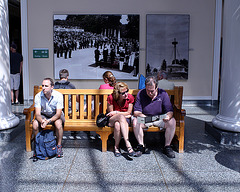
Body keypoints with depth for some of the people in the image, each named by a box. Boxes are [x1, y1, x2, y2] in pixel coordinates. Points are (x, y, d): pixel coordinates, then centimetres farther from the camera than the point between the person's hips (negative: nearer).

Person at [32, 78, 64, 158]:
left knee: (58, 124, -35)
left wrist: (48, 121, -41)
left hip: (56, 116, -2)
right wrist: (42, 121, -42)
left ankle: (59, 146, -15)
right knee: (35, 124, -27)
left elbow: (58, 114, -24)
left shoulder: (58, 95, -23)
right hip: (44, 115, 2)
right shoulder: (38, 96, -17)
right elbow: (37, 114, -18)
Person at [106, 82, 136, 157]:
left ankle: (116, 146, -25)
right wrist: (123, 115, -8)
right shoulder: (111, 98, -14)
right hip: (112, 120, -1)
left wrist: (116, 112, -14)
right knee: (121, 116, -39)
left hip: (124, 119, 2)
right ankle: (128, 145, -43)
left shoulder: (130, 97, -8)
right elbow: (111, 113, -5)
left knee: (117, 125, -38)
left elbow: (128, 113, -2)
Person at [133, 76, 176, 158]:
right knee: (135, 121, -30)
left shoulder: (163, 94, -8)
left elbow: (170, 111, -9)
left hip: (160, 119, 0)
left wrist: (168, 116, -34)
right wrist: (142, 116, -33)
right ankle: (141, 146, -14)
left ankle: (167, 146, -13)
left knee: (172, 122, -28)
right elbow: (136, 112, -10)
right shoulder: (140, 94, -8)